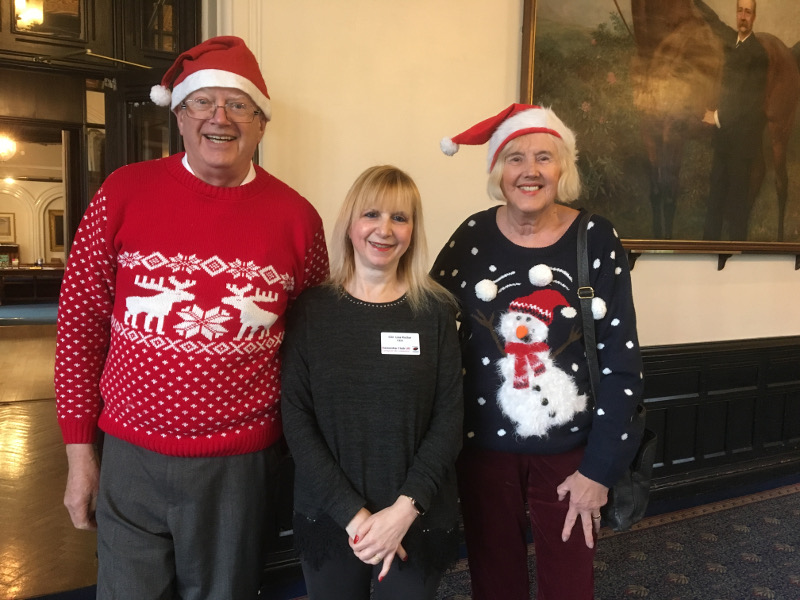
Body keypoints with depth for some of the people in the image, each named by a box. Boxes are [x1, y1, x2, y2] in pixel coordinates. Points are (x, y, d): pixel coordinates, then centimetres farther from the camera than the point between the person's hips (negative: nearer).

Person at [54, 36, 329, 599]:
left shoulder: (296, 216, -3)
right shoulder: (124, 192, -3)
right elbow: (81, 321, 2)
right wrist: (79, 450, 3)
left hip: (241, 463, 0)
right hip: (131, 455, 1)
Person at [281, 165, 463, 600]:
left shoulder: (436, 312, -4)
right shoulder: (311, 309, -4)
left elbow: (449, 419, -5)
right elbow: (296, 418, -7)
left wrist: (405, 508, -14)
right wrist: (352, 513, -14)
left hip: (418, 520, 0)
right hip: (328, 515, 0)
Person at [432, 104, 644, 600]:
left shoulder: (596, 239, -7)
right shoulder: (473, 238, -5)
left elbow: (622, 363, -6)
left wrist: (600, 468, -6)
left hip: (570, 450, 0)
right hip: (484, 445, 1)